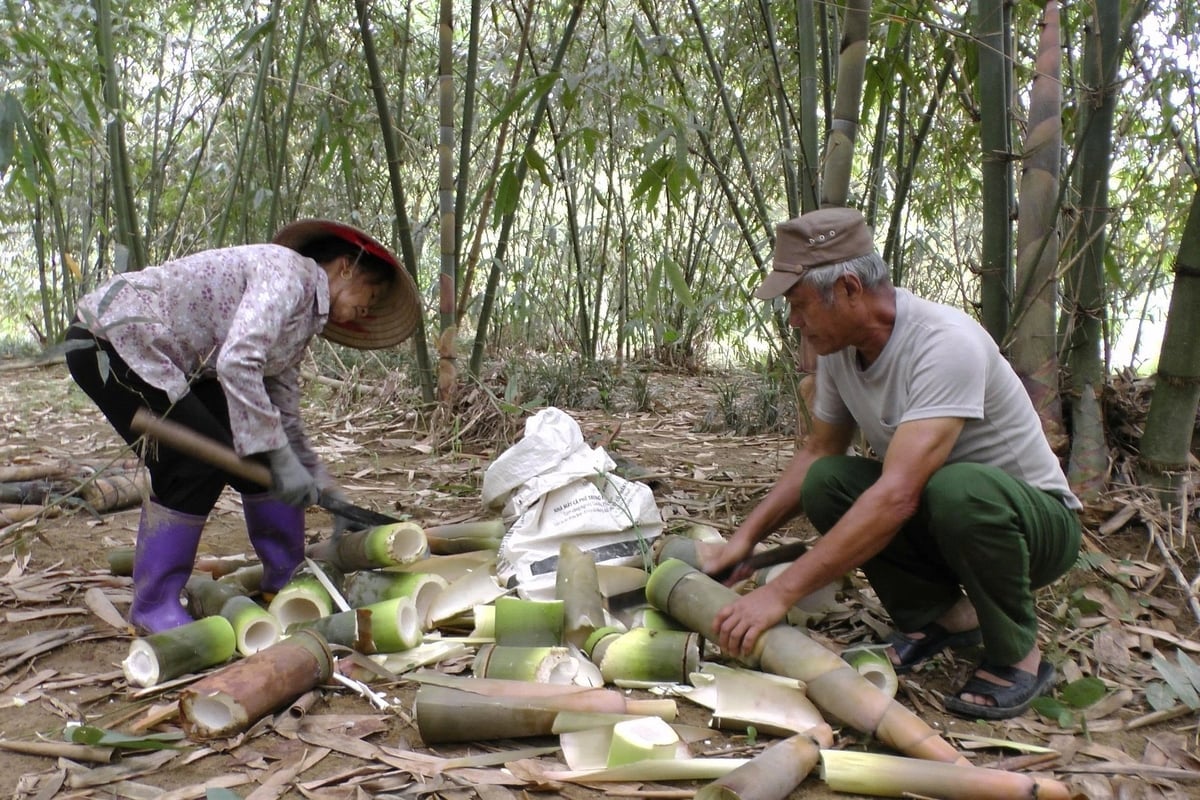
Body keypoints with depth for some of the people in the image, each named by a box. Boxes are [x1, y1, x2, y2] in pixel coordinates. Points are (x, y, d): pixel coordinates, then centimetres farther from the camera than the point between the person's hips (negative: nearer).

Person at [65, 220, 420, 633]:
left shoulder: (301, 321, 10)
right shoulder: (288, 271, -17)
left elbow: (284, 424, 12)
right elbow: (237, 362, -33)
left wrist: (331, 497, 9)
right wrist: (280, 457, -30)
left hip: (169, 360, 9)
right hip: (112, 339, -9)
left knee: (264, 456, 1)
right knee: (197, 463, -16)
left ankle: (287, 579, 15)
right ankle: (153, 606, 0)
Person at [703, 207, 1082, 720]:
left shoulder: (945, 343, -31)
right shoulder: (838, 346, -7)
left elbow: (897, 496, -40)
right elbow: (817, 451, 6)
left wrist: (780, 593, -41)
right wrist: (745, 537, -6)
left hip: (1038, 518, -6)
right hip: (932, 517, 6)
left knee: (957, 489, -38)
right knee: (824, 482, -17)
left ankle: (1019, 656, -9)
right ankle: (940, 616, 3)